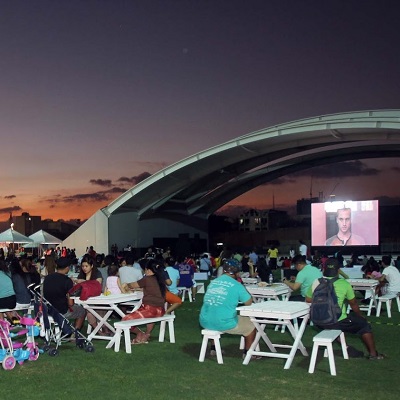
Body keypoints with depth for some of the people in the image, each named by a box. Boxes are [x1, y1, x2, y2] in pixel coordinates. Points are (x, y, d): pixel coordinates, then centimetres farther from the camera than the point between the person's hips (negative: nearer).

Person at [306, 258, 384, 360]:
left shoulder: (316, 283, -3)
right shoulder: (344, 284, -10)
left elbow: (308, 300, 11)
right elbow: (353, 304, 4)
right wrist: (360, 316, 23)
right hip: (338, 323, -4)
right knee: (364, 324, 18)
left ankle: (345, 347, 24)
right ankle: (373, 354, 24)